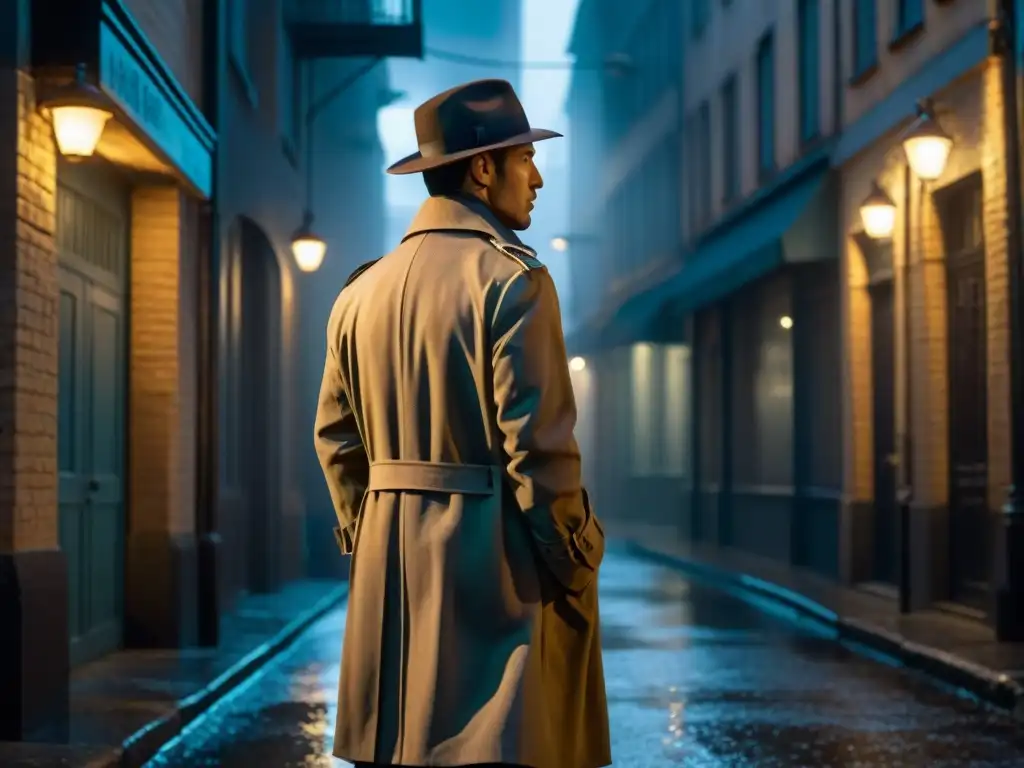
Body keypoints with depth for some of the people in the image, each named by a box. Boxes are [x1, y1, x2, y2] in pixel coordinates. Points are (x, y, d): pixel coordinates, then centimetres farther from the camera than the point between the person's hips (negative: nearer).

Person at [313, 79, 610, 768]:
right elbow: (539, 448, -16)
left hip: (391, 568, 8)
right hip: (497, 567, -7)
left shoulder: (363, 290, 11)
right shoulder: (512, 280, -11)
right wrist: (576, 571, -7)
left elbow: (336, 438, 14)